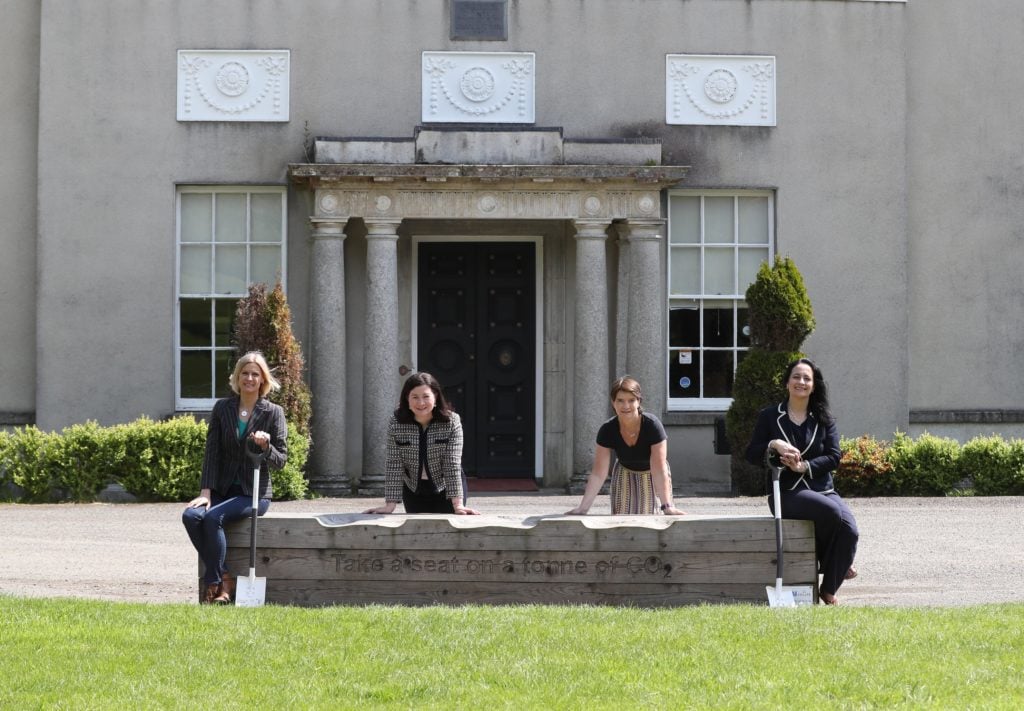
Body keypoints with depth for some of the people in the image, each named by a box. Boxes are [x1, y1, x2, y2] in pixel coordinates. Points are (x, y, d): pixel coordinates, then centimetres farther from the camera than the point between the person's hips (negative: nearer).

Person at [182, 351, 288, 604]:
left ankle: (214, 582, -14)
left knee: (213, 517, -29)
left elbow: (280, 460, -1)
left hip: (254, 492, -4)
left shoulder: (273, 412, 0)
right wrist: (206, 491, -7)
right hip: (224, 489, 4)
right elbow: (212, 452, 4)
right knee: (191, 515, -25)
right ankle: (223, 577, -14)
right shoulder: (222, 408, 8)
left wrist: (265, 446, -23)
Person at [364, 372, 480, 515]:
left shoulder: (451, 421, -19)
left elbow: (453, 464, -22)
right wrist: (390, 505, -22)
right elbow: (394, 465, -16)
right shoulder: (396, 423, -16)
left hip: (446, 488, -1)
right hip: (414, 491, 1)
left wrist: (458, 505, -29)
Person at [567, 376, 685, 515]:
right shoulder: (607, 431, -24)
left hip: (651, 475, -2)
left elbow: (659, 470, -34)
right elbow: (598, 473, -23)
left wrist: (667, 507, -40)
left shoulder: (652, 425, -31)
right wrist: (583, 507, -30)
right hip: (625, 475, 2)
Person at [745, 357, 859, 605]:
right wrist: (774, 445, -17)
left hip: (823, 489, 3)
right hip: (787, 492, -3)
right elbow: (751, 455, 3)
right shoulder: (769, 416, 8)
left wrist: (805, 466, -14)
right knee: (831, 510, -33)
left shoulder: (824, 419, 14)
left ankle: (829, 590, -8)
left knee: (849, 530, -25)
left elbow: (833, 457, 2)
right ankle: (827, 564, -7)